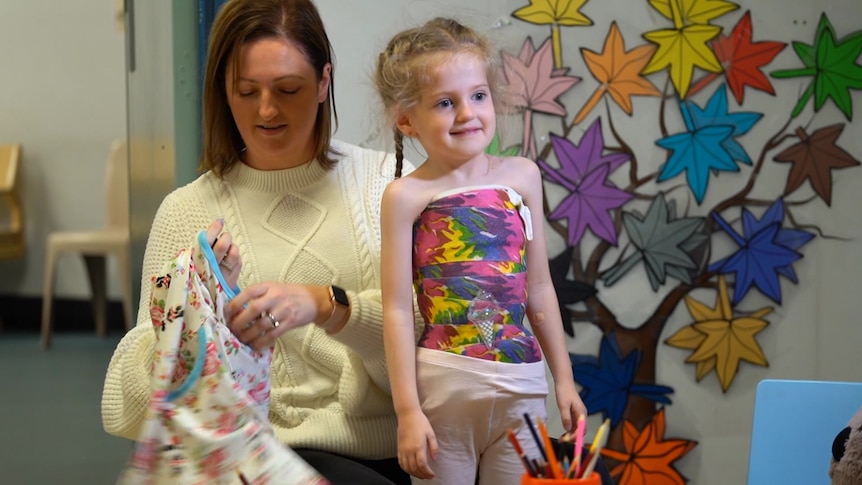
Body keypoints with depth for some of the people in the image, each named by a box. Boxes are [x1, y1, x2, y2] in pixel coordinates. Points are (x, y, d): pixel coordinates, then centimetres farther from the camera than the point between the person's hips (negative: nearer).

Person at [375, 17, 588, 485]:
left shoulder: (521, 176, 7)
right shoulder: (407, 195, -4)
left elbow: (540, 288, 12)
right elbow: (398, 310, -6)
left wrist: (564, 377, 14)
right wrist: (408, 410, -9)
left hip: (521, 387, 3)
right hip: (443, 386, -3)